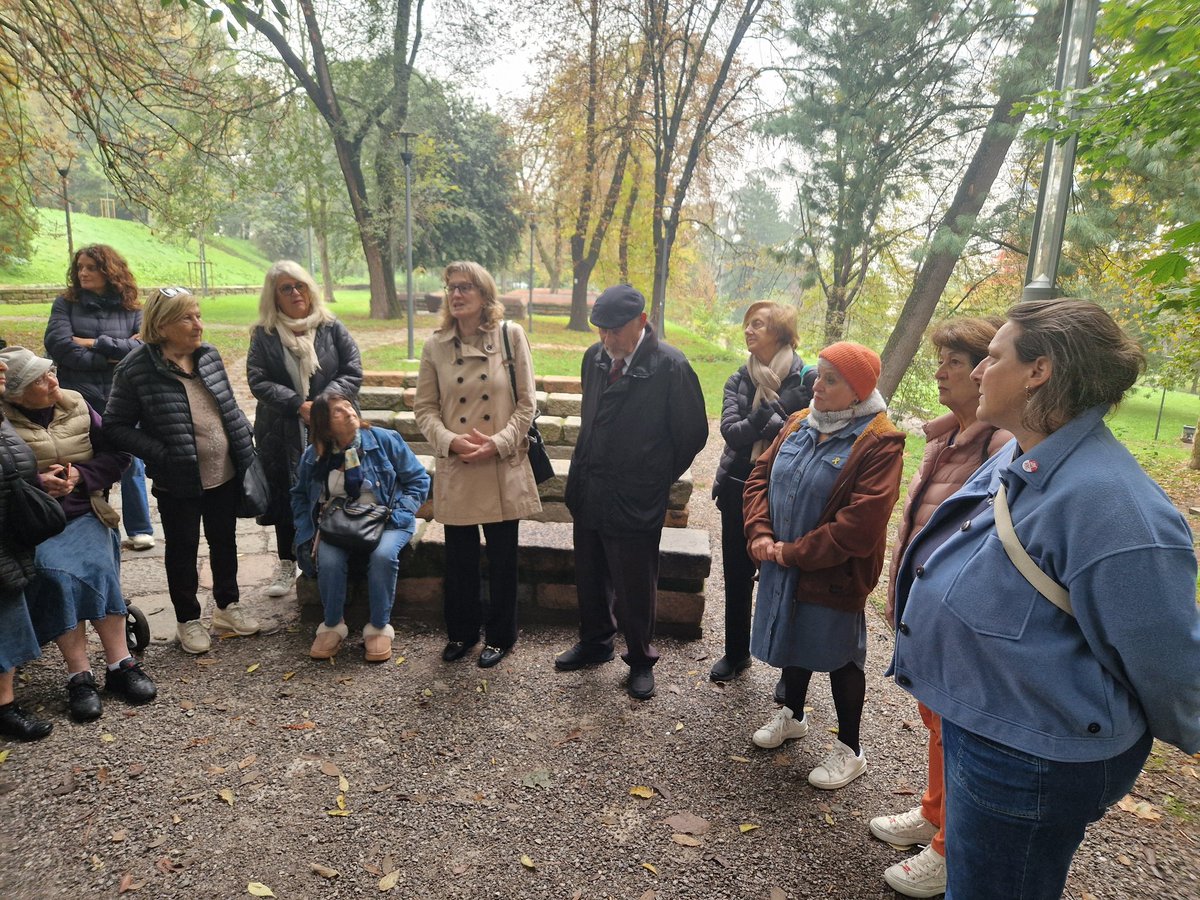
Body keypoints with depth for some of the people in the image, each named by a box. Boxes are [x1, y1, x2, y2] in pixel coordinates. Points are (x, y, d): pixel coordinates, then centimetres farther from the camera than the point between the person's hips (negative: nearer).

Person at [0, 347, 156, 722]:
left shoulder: (76, 406, 4)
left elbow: (117, 454, 5)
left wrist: (81, 475, -11)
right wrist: (34, 482, -18)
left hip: (84, 514, 2)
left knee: (97, 566, -25)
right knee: (55, 572, -28)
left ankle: (120, 666, -19)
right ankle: (79, 677, -20)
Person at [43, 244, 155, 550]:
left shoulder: (131, 309, 4)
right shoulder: (66, 304, 3)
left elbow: (143, 348, -10)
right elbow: (59, 346, -11)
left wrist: (95, 343, -12)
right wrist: (114, 355, -11)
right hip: (78, 400, 0)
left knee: (131, 464, 8)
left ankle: (139, 530, 21)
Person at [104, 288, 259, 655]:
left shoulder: (209, 355, 1)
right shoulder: (136, 370, -14)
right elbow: (116, 426, -10)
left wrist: (245, 439, 0)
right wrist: (162, 454, -19)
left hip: (225, 474, 5)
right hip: (179, 483, -4)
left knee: (225, 541, 18)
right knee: (183, 549, 13)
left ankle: (228, 605, 38)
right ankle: (187, 619, 31)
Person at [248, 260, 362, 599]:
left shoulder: (332, 328, 3)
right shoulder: (264, 335, 3)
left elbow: (353, 372, -1)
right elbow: (258, 380, -4)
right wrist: (298, 404, -16)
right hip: (282, 433, 1)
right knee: (286, 496, 12)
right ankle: (286, 565, 29)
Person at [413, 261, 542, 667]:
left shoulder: (511, 335, -3)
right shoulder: (436, 345, 2)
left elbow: (526, 402, -3)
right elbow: (424, 407, 4)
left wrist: (498, 443, -14)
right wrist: (450, 441, -13)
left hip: (503, 467, -2)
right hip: (456, 469, 2)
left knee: (502, 558, 10)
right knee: (460, 558, 13)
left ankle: (499, 635, 30)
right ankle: (461, 631, 35)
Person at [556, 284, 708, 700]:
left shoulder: (670, 366, -16)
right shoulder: (595, 357, 2)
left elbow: (693, 432, -7)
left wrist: (660, 479, 1)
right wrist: (586, 469, 12)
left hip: (635, 499, -5)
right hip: (588, 493, 6)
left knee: (635, 587, 9)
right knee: (590, 577, 20)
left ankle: (640, 660, 31)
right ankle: (595, 642, 42)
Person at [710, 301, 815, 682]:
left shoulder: (807, 378, -7)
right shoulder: (738, 380, 7)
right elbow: (729, 430, -9)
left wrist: (758, 425, -15)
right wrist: (770, 419, -21)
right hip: (738, 490, 5)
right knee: (736, 577, 14)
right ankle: (736, 653, 34)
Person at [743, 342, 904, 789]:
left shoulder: (879, 443, -18)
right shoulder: (799, 424, 3)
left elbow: (861, 522, -24)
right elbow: (760, 475, 6)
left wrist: (794, 552, -18)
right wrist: (759, 532, -10)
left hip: (834, 574, -6)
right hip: (783, 566, 6)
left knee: (839, 656, 9)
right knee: (793, 637, 23)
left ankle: (850, 750, 29)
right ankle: (791, 715, 47)